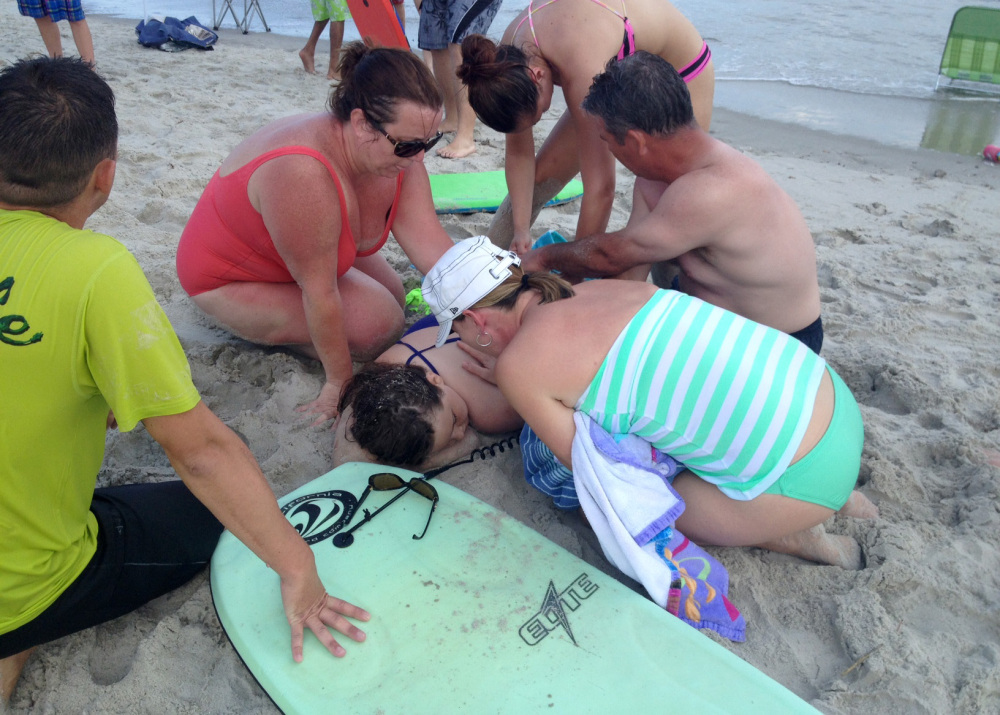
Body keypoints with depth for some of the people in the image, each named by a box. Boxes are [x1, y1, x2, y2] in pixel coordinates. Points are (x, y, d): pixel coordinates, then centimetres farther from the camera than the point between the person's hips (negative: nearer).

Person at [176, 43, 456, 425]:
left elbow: (431, 243, -21)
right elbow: (320, 293, -33)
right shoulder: (304, 176, -41)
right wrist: (339, 382, -23)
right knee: (378, 323, -20)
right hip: (229, 278, -8)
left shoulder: (399, 151, -17)